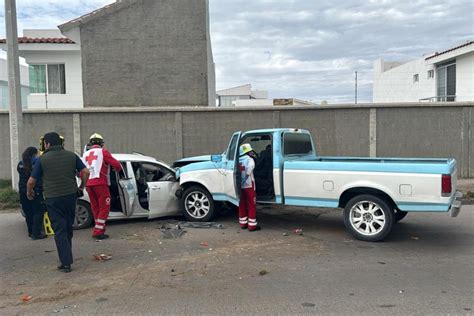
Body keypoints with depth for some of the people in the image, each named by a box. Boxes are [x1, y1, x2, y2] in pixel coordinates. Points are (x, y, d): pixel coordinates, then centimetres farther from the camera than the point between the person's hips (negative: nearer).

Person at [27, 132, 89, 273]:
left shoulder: (42, 159, -5)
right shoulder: (71, 156, 5)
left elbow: (32, 180, -2)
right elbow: (85, 172, 2)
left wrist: (29, 192, 18)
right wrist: (82, 186, 18)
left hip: (53, 199, -3)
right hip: (70, 196, 4)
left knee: (59, 230, 0)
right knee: (68, 227, 17)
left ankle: (66, 263, -2)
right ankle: (66, 255, 28)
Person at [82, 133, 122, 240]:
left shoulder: (85, 154, 18)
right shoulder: (103, 152, -1)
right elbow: (116, 164, -5)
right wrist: (119, 169, 16)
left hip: (88, 184, 6)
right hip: (100, 183, -6)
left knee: (95, 208, 14)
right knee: (104, 208, -1)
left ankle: (99, 230, 18)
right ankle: (98, 231, -7)